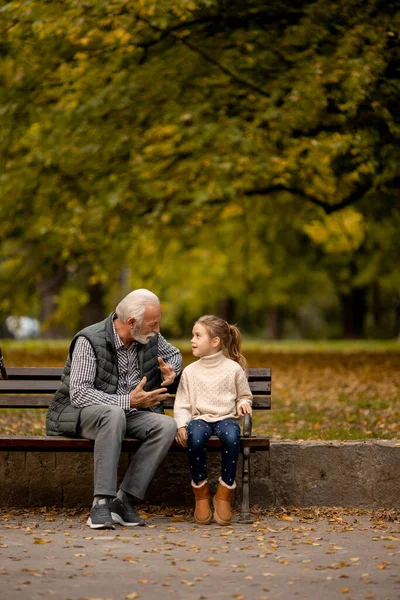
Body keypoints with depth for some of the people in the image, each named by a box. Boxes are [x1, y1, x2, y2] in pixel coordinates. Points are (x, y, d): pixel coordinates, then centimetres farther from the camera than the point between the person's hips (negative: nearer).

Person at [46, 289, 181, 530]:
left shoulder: (151, 337, 1)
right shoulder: (89, 341, -18)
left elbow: (175, 354, 24)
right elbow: (78, 394, -25)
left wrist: (170, 371, -1)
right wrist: (128, 401, -29)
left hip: (128, 413, 6)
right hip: (82, 413, -6)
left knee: (167, 426, -24)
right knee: (114, 414, -40)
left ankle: (124, 500, -24)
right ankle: (102, 503, -39)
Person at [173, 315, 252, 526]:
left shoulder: (233, 369, 6)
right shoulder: (190, 371, 8)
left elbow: (245, 396, 18)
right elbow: (182, 404, 8)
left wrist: (243, 404, -5)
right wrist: (181, 425, -9)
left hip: (225, 418, -1)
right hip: (199, 418, 1)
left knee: (232, 436, -38)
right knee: (195, 437, -37)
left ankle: (224, 495, -23)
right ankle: (201, 494, -19)